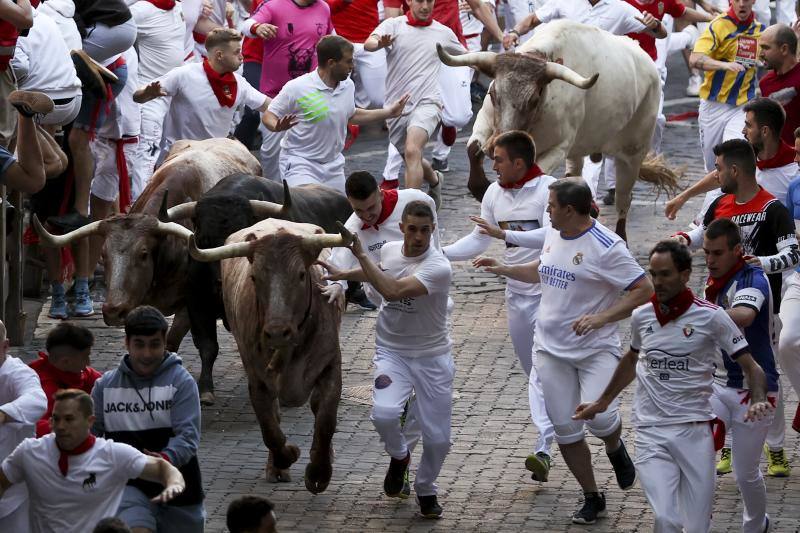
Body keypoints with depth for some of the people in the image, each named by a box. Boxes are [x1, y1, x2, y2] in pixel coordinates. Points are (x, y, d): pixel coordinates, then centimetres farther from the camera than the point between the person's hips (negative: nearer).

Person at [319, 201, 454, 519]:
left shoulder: (439, 268, -23)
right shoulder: (390, 250, -3)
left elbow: (393, 291, -35)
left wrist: (360, 254, -31)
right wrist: (342, 275, 19)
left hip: (432, 356, -3)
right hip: (392, 352, 3)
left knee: (438, 438, 1)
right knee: (384, 413, -24)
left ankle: (426, 490, 32)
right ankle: (399, 456, 10)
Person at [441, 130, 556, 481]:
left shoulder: (549, 189, -14)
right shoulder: (495, 193, 6)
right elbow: (477, 242, 11)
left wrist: (504, 234, -35)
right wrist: (439, 253, -2)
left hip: (550, 292, -7)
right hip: (517, 292, 7)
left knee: (543, 370, -16)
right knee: (532, 370, 14)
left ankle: (543, 449, -21)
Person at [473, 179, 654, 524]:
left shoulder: (606, 246, -17)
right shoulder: (553, 235, 6)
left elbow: (644, 289, -18)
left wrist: (602, 317, -25)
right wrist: (502, 269, 20)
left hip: (596, 348, -6)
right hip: (551, 349, 6)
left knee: (599, 416, -22)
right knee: (565, 429, 4)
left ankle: (615, 448, 15)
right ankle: (592, 499, 19)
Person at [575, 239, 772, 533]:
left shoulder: (711, 317, -5)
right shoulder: (641, 316, 5)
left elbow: (751, 367, -3)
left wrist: (758, 401, -23)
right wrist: (602, 403, 33)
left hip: (695, 430, -1)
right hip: (651, 433, 1)